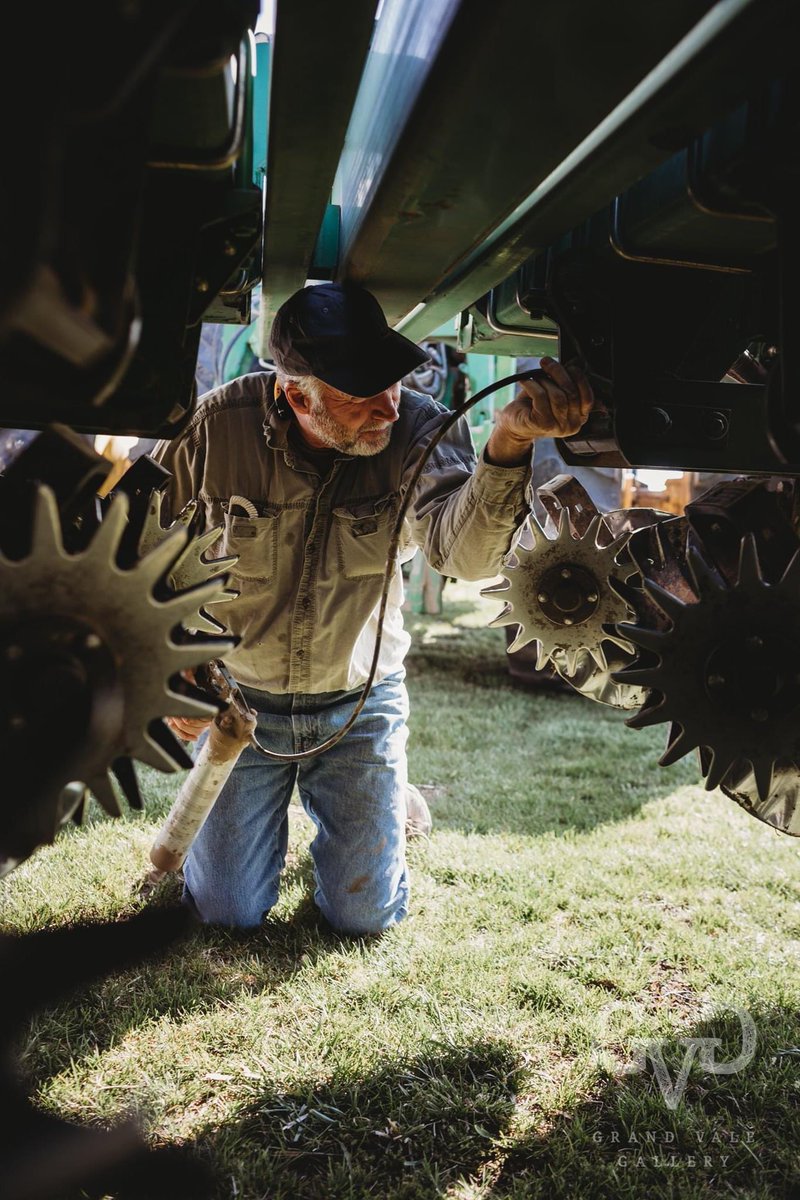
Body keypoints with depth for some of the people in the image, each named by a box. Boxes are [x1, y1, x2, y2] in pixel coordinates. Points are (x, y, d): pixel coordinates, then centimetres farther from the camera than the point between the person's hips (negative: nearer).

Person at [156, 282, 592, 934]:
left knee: (366, 914, 4)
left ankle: (387, 804, 36)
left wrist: (508, 442, -55)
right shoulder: (219, 424, -19)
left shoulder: (416, 428, -19)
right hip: (239, 700, 1)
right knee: (228, 910, 7)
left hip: (359, 703, 0)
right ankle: (268, 809, 38)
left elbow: (463, 549, -37)